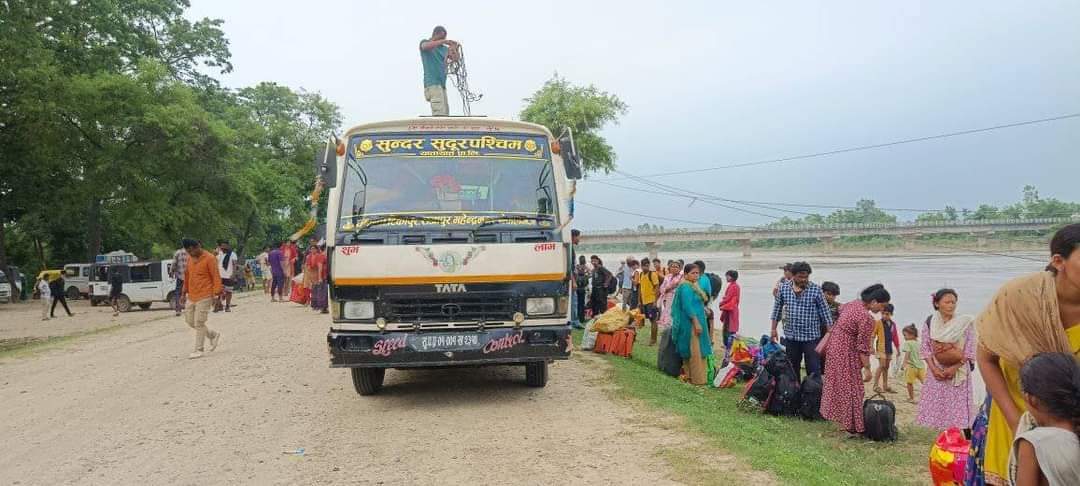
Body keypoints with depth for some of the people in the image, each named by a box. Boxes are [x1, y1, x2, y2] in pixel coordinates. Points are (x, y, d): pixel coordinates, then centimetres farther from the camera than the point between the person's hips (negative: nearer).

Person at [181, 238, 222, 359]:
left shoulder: (209, 258, -10)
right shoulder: (190, 259, 12)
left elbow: (216, 277, -12)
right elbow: (187, 276, 21)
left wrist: (216, 294, -16)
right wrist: (184, 293, 20)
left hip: (204, 297, -8)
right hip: (191, 297, 8)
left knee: (199, 323, -6)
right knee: (191, 322, 10)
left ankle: (198, 350, 4)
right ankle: (214, 335, 26)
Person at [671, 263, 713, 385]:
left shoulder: (693, 286, 15)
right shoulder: (686, 287, -17)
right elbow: (687, 307, -22)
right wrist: (696, 323, -23)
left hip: (695, 322, 10)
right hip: (691, 323, -10)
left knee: (694, 351, 14)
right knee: (695, 351, -5)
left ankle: (689, 375, 21)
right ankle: (697, 379, 0)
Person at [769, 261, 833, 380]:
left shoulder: (816, 290, -8)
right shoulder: (783, 288, -1)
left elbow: (825, 312, -3)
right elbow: (777, 309, 9)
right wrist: (774, 329, 9)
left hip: (811, 336, -3)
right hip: (791, 336, 3)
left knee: (814, 369, -2)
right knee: (792, 368, 15)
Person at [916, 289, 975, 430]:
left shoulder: (964, 323, -1)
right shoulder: (930, 322, 3)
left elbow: (969, 351, -4)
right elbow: (924, 348, 3)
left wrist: (954, 368, -13)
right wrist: (933, 368, -9)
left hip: (958, 373, -2)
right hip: (936, 372, 2)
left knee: (957, 410, -5)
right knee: (937, 408, 3)